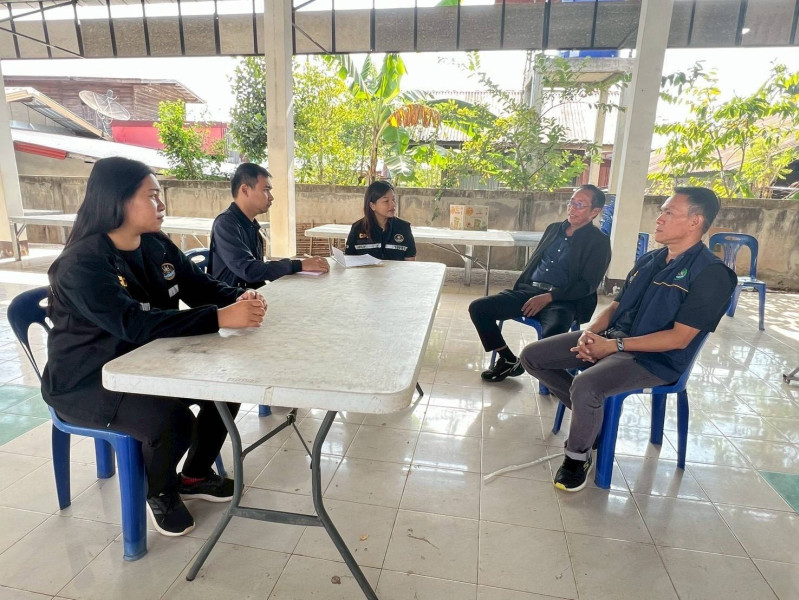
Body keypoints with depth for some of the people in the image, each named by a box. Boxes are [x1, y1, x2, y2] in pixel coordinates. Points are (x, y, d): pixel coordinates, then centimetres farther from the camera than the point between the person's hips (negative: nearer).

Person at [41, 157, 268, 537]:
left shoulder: (157, 246, -1)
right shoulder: (82, 264, -25)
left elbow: (203, 288, -1)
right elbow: (135, 324, -37)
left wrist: (239, 299, -24)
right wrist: (221, 318, -44)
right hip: (87, 381, -7)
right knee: (172, 420, -30)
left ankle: (195, 475, 19)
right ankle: (161, 493, 7)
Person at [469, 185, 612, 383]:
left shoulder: (599, 242, 1)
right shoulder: (554, 228, 19)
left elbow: (588, 285, -8)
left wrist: (548, 297, -17)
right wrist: (519, 287, 6)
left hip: (563, 300, -6)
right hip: (529, 291, 6)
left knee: (552, 334, -39)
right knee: (478, 308, -12)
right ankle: (508, 360, 3)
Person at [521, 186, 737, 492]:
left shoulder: (710, 273, -11)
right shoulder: (648, 260, 11)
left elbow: (679, 338, -17)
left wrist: (615, 345, -20)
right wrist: (590, 332, -7)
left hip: (655, 358, -7)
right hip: (610, 339, 8)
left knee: (585, 384, -36)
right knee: (532, 357, -2)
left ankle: (578, 457, -7)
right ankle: (590, 412, 14)